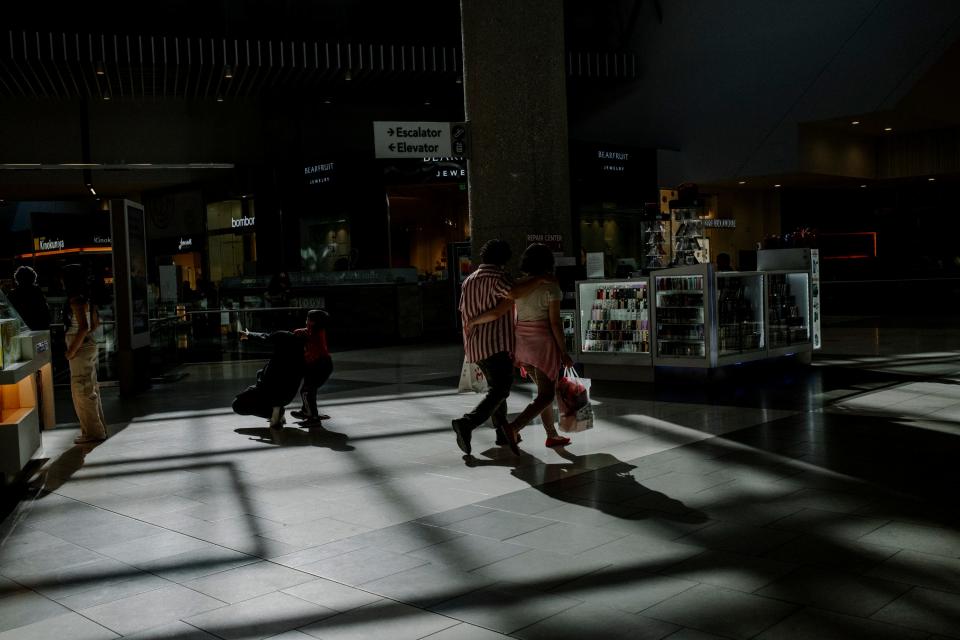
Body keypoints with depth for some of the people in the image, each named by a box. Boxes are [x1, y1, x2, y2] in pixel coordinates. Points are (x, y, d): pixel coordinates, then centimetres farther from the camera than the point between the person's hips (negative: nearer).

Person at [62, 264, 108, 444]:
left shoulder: (75, 301, -18)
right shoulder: (86, 299, 10)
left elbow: (83, 327, -27)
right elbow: (95, 323, 20)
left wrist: (72, 350, -20)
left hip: (81, 350, -9)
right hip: (89, 346, 9)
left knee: (82, 391, -1)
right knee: (90, 389, 16)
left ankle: (93, 432, 6)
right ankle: (97, 428, 25)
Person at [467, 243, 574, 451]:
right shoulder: (551, 287, -12)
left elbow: (497, 313, -8)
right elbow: (555, 322, -14)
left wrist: (473, 321, 8)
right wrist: (564, 353, -9)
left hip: (523, 343, 6)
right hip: (544, 344, -6)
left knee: (544, 390, 21)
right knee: (546, 396, -1)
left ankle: (552, 435, 26)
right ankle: (513, 428, -19)